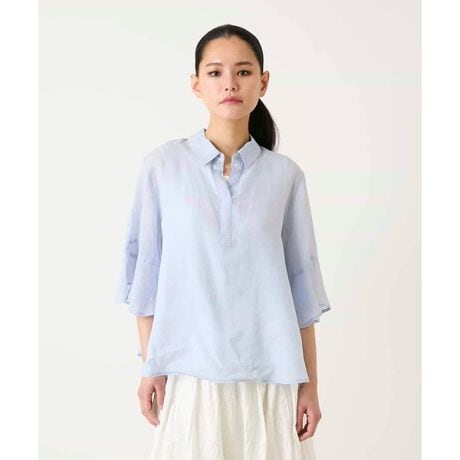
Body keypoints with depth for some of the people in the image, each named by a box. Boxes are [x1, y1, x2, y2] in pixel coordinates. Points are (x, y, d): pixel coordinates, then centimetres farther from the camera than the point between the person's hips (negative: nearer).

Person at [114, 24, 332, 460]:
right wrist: (149, 365, 0)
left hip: (270, 373, 1)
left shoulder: (285, 174, 2)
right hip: (190, 369, -1)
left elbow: (301, 283, 4)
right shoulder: (162, 165, -1)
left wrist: (310, 382, 4)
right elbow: (146, 269, 3)